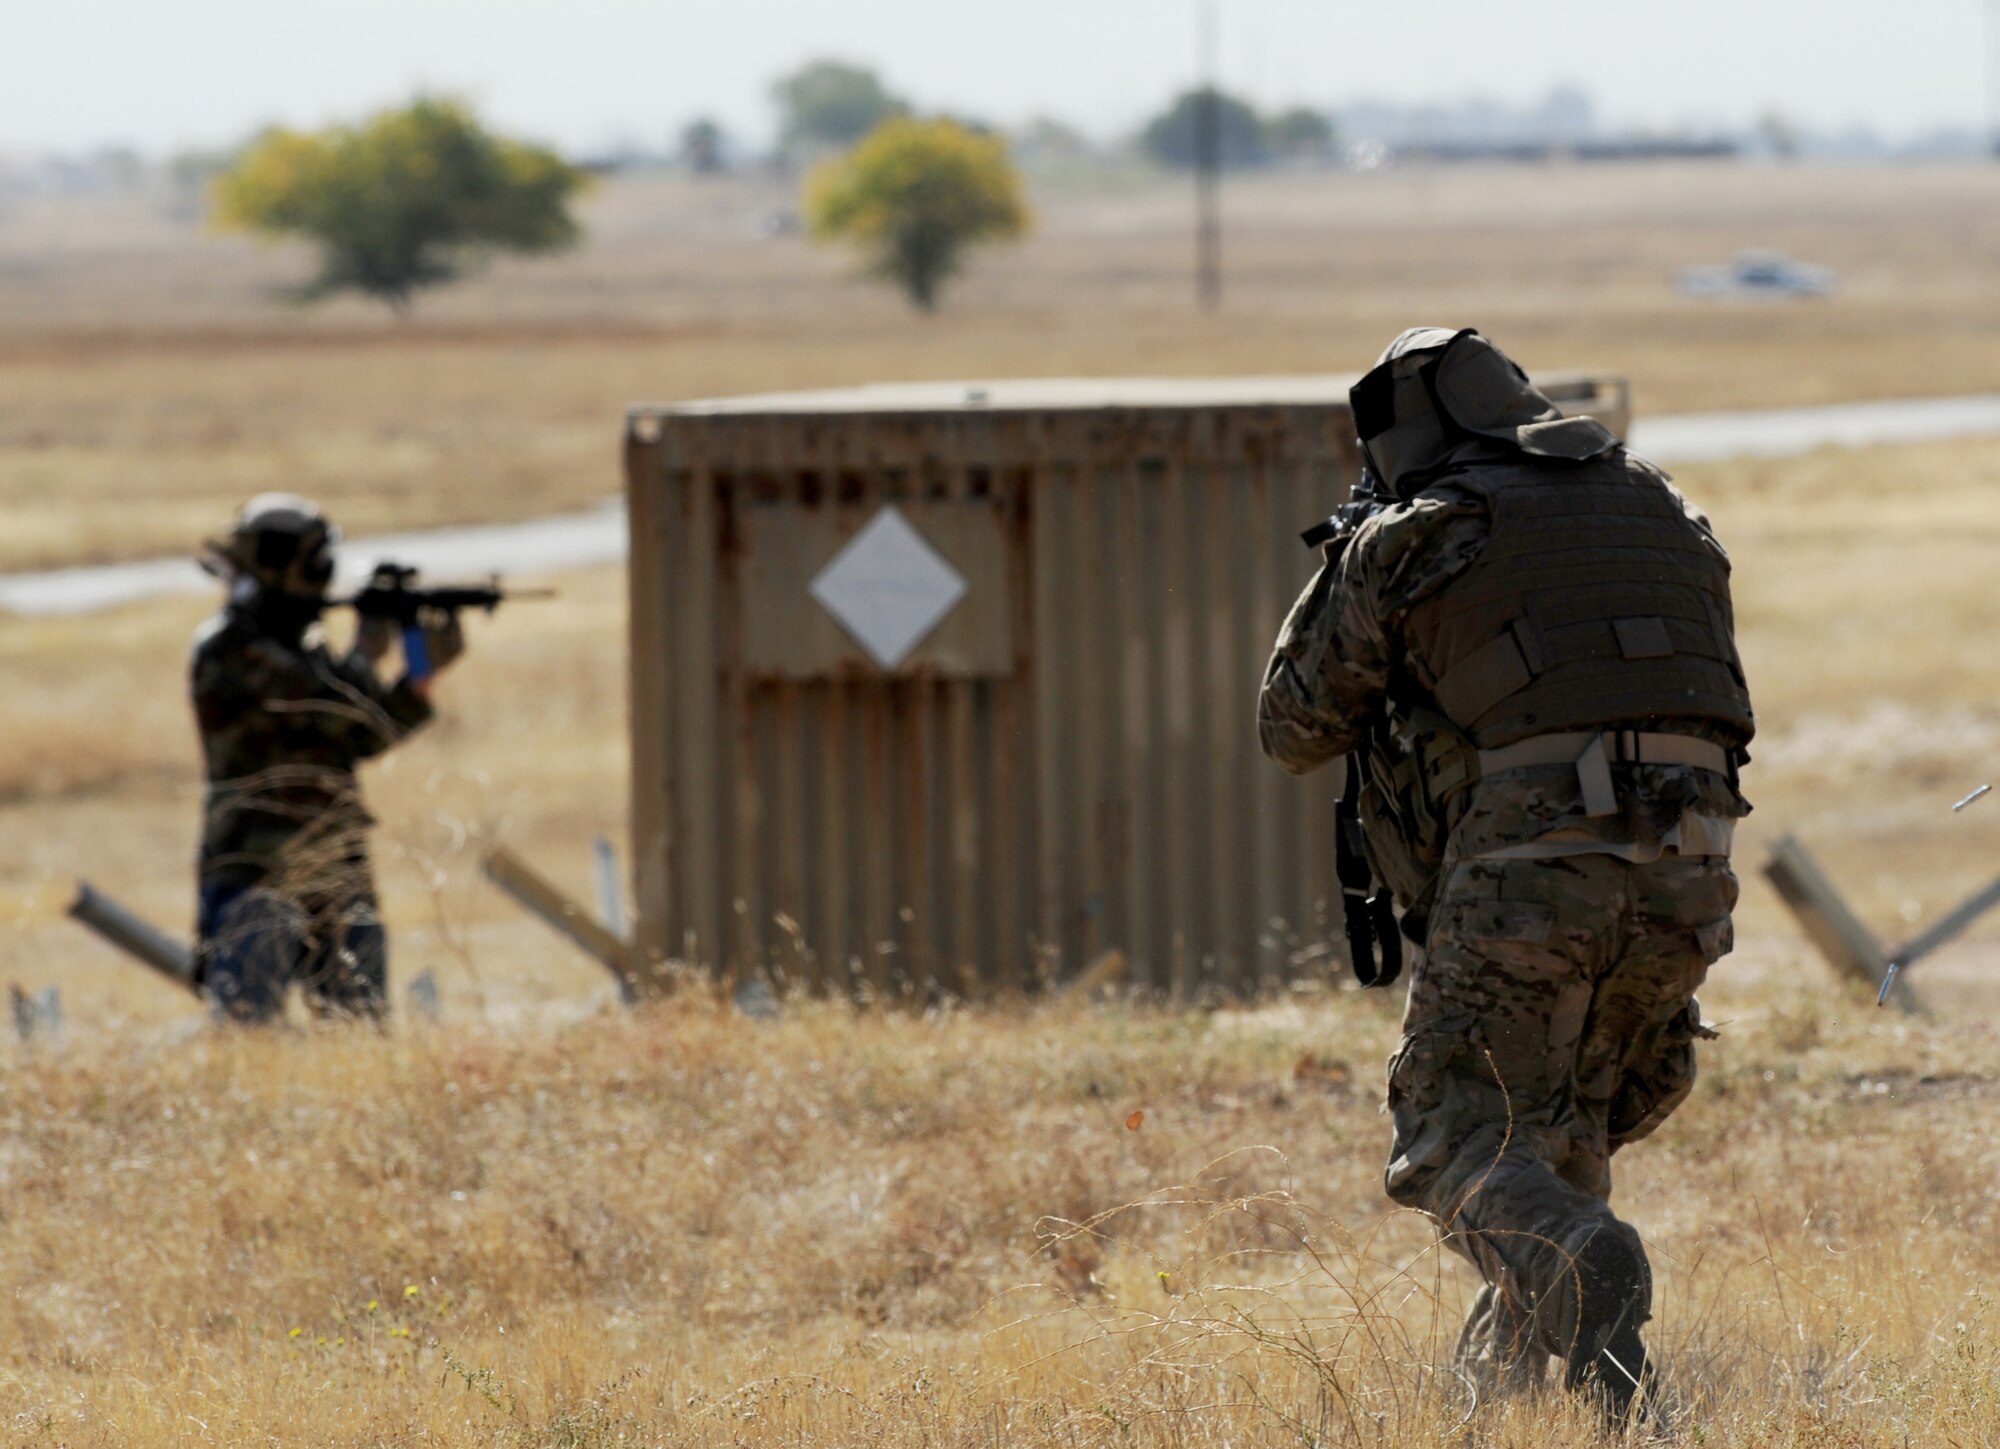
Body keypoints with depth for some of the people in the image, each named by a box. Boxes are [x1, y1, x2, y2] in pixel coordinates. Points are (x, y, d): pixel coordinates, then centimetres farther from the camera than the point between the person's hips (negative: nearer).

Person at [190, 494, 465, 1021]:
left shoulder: (300, 646, 17)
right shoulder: (228, 650, -10)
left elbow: (365, 736, 15)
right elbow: (324, 706, -20)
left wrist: (424, 670, 4)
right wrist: (365, 655, -2)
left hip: (335, 863, 8)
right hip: (256, 872, -8)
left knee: (360, 1017, 5)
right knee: (247, 1020, -10)